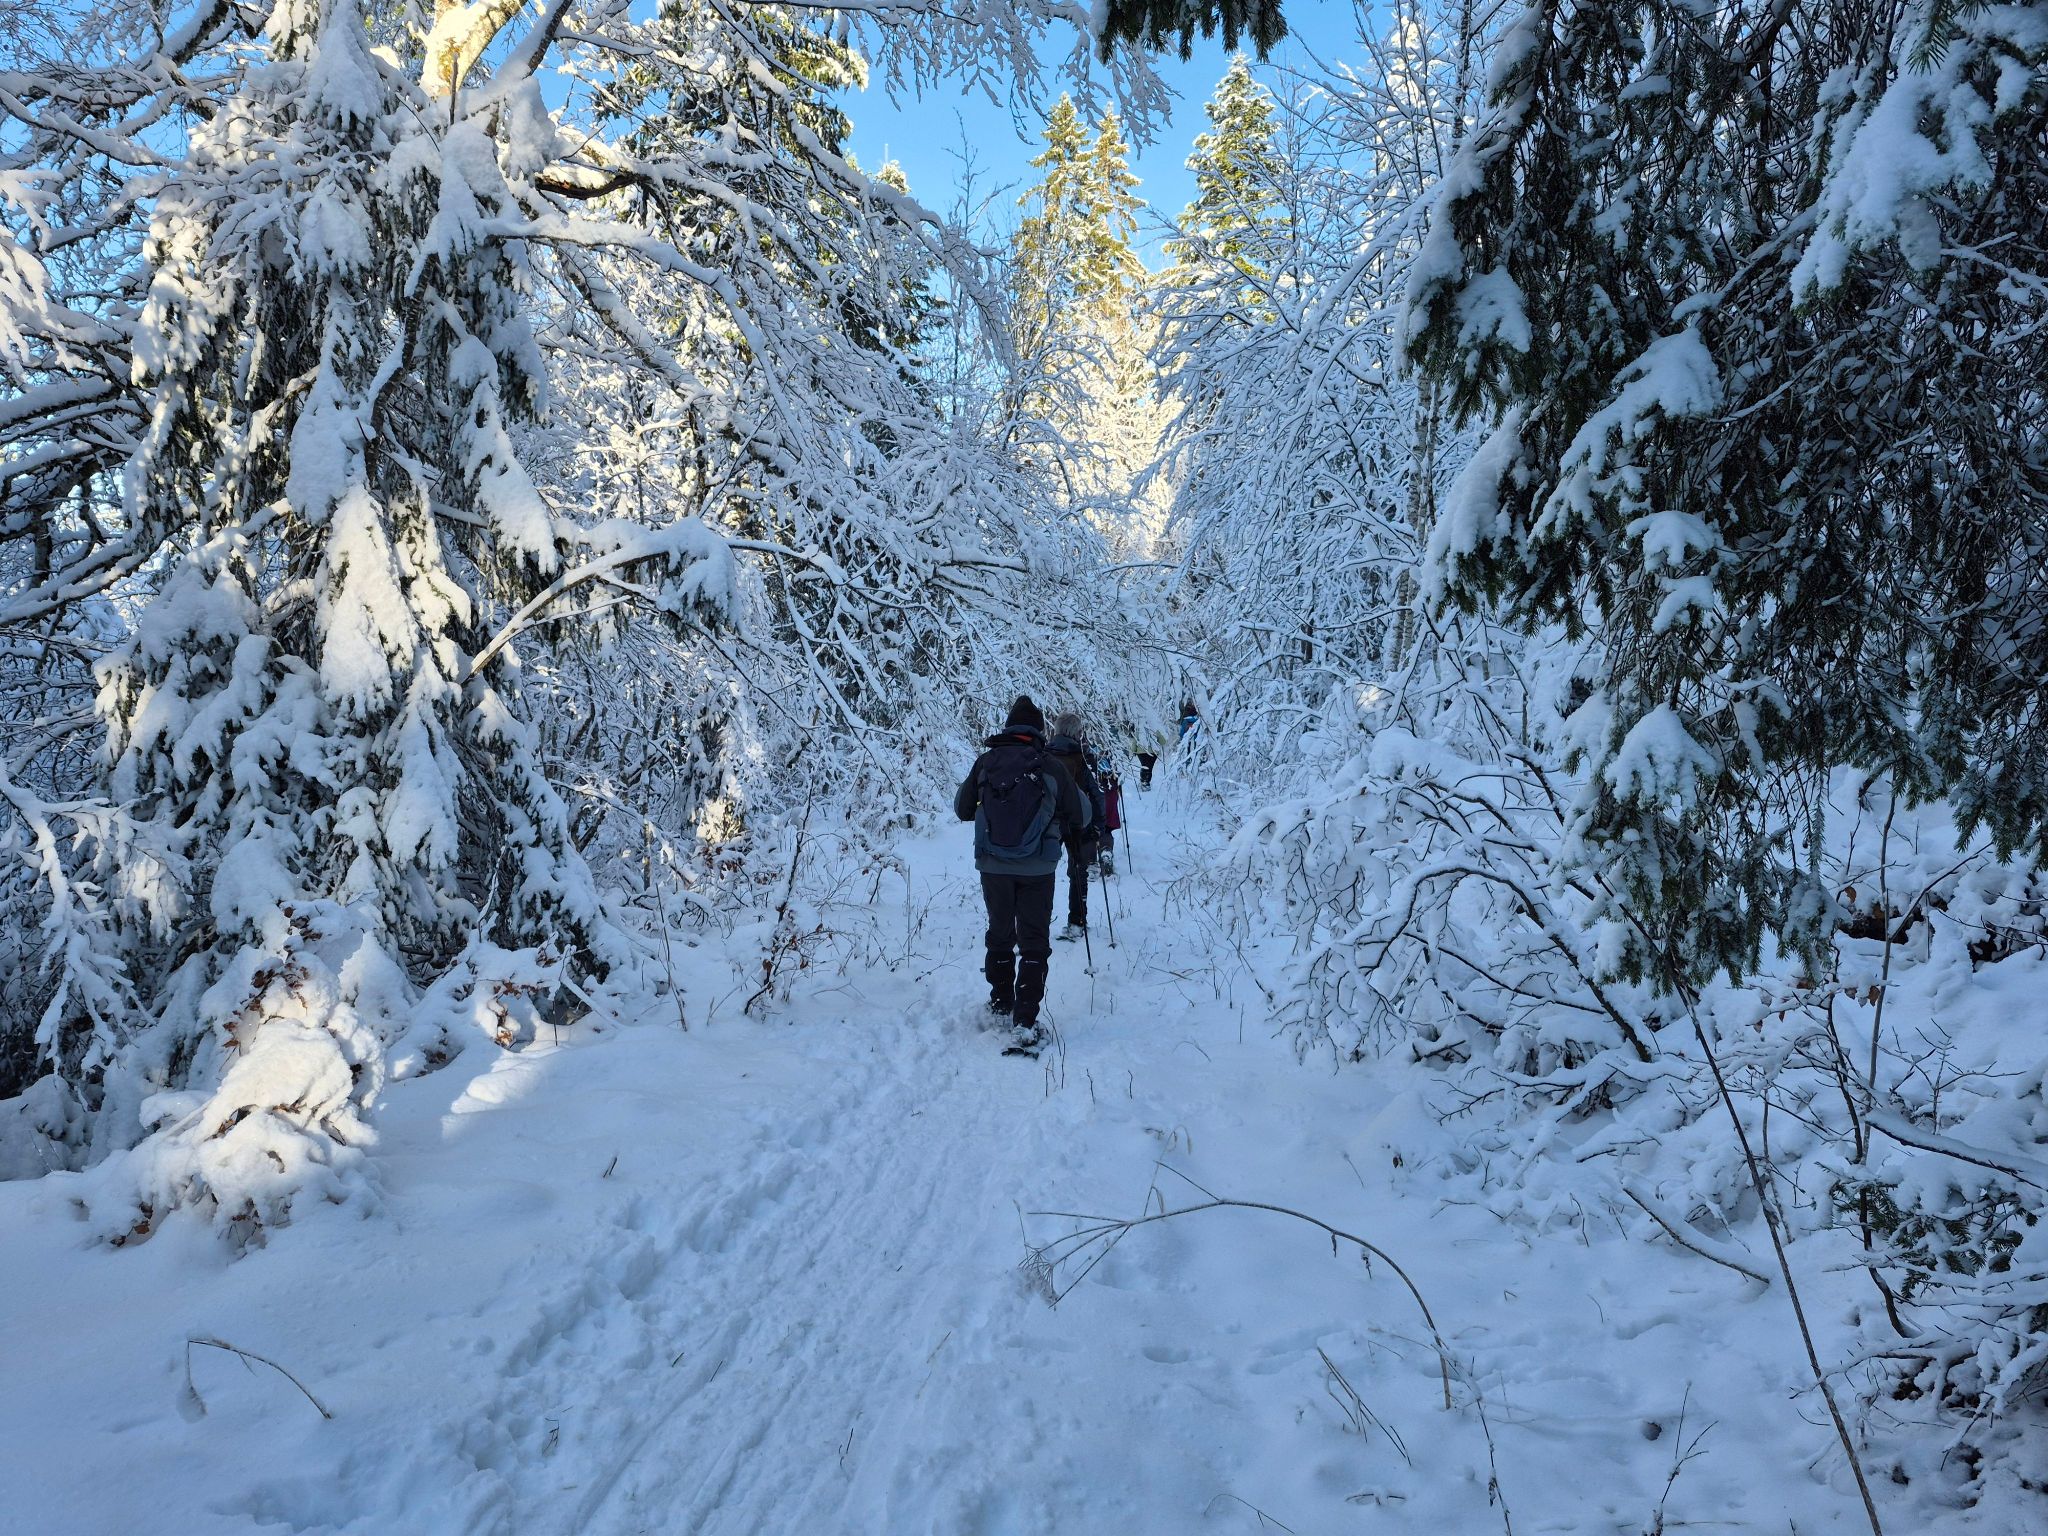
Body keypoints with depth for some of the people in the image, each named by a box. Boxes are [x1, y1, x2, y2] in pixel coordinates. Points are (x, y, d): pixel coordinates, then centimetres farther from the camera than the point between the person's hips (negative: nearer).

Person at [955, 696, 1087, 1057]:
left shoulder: (986, 761, -3)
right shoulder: (1050, 765, -8)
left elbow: (962, 809, 8)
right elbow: (1082, 816, 0)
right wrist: (1056, 817, 21)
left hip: (992, 865, 2)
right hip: (1037, 868, -2)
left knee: (1000, 934, 21)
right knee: (1034, 942, 3)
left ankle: (1001, 1002, 35)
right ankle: (1025, 1023, -7)